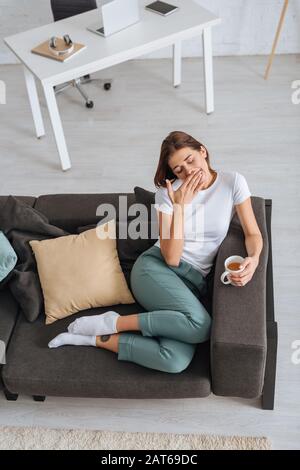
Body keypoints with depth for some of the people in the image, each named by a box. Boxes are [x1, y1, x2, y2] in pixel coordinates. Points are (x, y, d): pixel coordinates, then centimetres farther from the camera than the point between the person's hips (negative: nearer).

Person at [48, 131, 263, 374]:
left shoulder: (233, 182, 0)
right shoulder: (168, 192, -2)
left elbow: (253, 234, 5)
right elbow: (171, 258, -9)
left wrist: (253, 258, -18)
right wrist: (179, 205, -16)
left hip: (194, 281, 2)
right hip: (156, 267, -2)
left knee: (177, 361, -27)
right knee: (200, 325, -35)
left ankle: (99, 339, -12)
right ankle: (112, 322, -17)